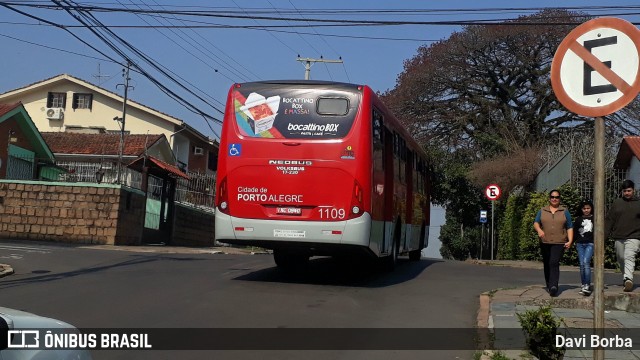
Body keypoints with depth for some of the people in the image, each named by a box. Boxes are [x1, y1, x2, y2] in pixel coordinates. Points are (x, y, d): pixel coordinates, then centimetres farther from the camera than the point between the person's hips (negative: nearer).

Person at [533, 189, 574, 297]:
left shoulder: (565, 212, 9)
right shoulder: (542, 211, 12)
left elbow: (570, 227, 7)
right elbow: (536, 223, 3)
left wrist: (570, 241, -5)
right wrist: (539, 230, -19)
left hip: (559, 243, -3)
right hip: (545, 242, 3)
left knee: (554, 263, -18)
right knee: (547, 265, 7)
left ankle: (554, 287, -27)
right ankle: (549, 286, 20)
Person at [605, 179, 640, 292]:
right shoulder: (617, 203, 9)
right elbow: (609, 219, 10)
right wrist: (605, 234, 3)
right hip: (619, 237, 3)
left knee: (629, 257, -19)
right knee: (621, 259, 10)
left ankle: (628, 279, -31)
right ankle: (625, 277, 27)